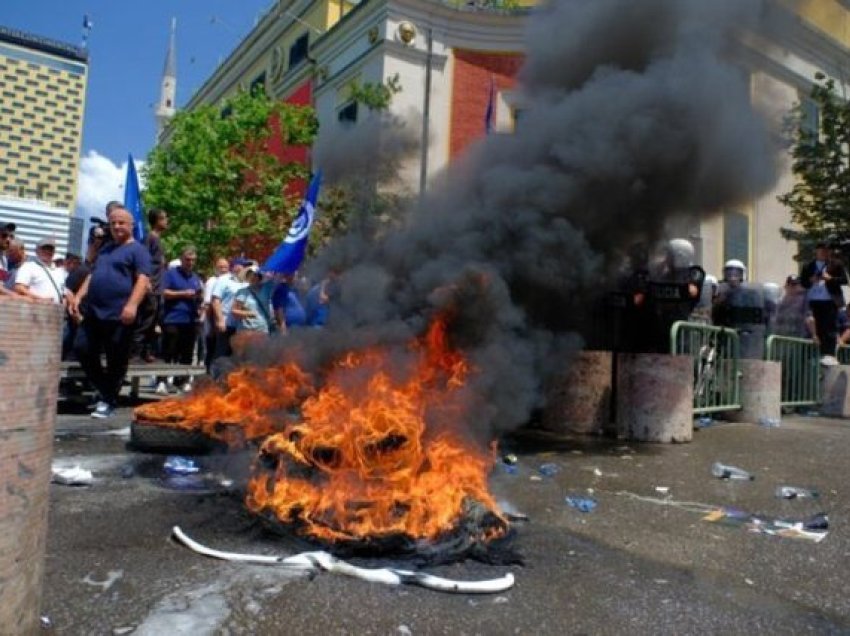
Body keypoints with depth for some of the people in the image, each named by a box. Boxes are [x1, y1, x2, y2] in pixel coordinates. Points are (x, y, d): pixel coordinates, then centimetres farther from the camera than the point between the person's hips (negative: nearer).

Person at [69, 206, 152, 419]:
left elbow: (143, 279, -14)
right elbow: (92, 275, 25)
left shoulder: (138, 250, -2)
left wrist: (132, 305, -26)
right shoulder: (105, 248, 22)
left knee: (116, 361, 0)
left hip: (119, 315, -8)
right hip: (93, 312, 8)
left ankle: (109, 400, 14)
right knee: (82, 350, 7)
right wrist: (78, 297, 12)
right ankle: (105, 391, 23)